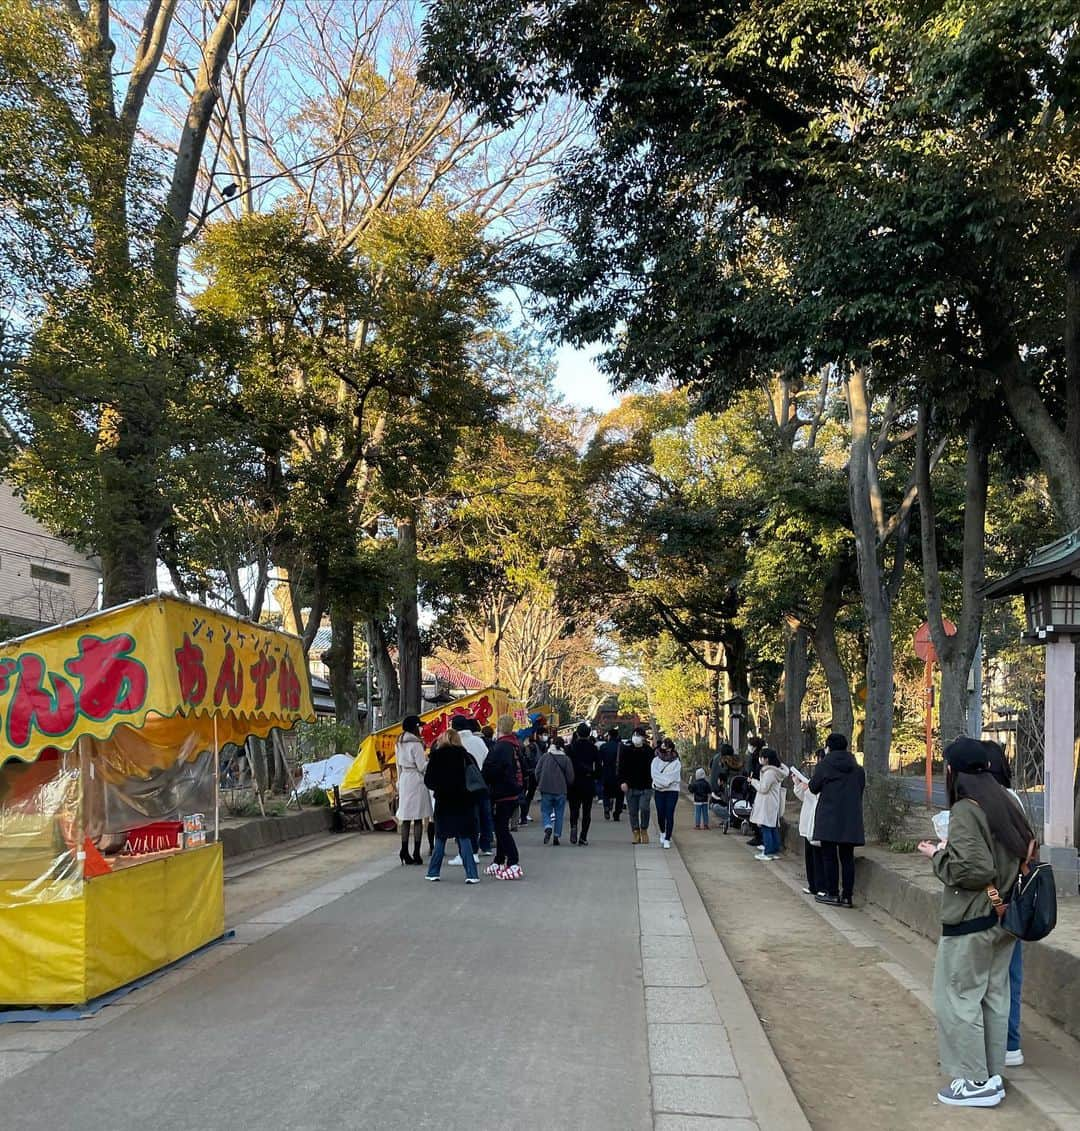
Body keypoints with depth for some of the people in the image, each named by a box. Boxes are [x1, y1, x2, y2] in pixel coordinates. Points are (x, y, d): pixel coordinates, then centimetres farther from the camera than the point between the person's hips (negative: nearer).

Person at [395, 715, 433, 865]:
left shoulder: (399, 744, 11)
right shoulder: (415, 744, -13)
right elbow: (422, 766, -14)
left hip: (404, 780, 7)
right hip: (416, 781, -7)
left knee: (405, 819, 7)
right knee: (418, 819, -2)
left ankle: (405, 853, 7)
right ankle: (416, 853, -3)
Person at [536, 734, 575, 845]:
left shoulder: (544, 756, -2)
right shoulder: (566, 759, -2)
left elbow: (537, 772, 0)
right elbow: (570, 776, -2)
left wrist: (539, 784, 15)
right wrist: (567, 787, 16)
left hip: (546, 790, 0)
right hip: (561, 791, 0)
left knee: (546, 811, 8)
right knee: (559, 814, 11)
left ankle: (548, 828, -20)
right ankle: (556, 836, 10)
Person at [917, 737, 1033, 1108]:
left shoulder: (965, 811, -20)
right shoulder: (1007, 804, 5)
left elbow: (973, 869, -27)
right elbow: (1027, 849, 15)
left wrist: (939, 855, -10)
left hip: (971, 922, -8)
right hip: (1004, 916, 8)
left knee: (958, 997, 3)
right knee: (994, 996, 15)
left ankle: (975, 1081, 8)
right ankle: (993, 1076, 24)